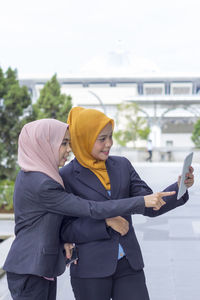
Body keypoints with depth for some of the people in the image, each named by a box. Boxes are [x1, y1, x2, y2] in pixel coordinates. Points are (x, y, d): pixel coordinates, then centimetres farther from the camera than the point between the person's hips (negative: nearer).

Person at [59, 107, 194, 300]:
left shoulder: (122, 166, 7)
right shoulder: (66, 177, -6)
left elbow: (149, 207, 3)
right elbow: (63, 230, -7)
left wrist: (179, 188, -13)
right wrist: (104, 223, -18)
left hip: (128, 265, 4)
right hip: (91, 269, -3)